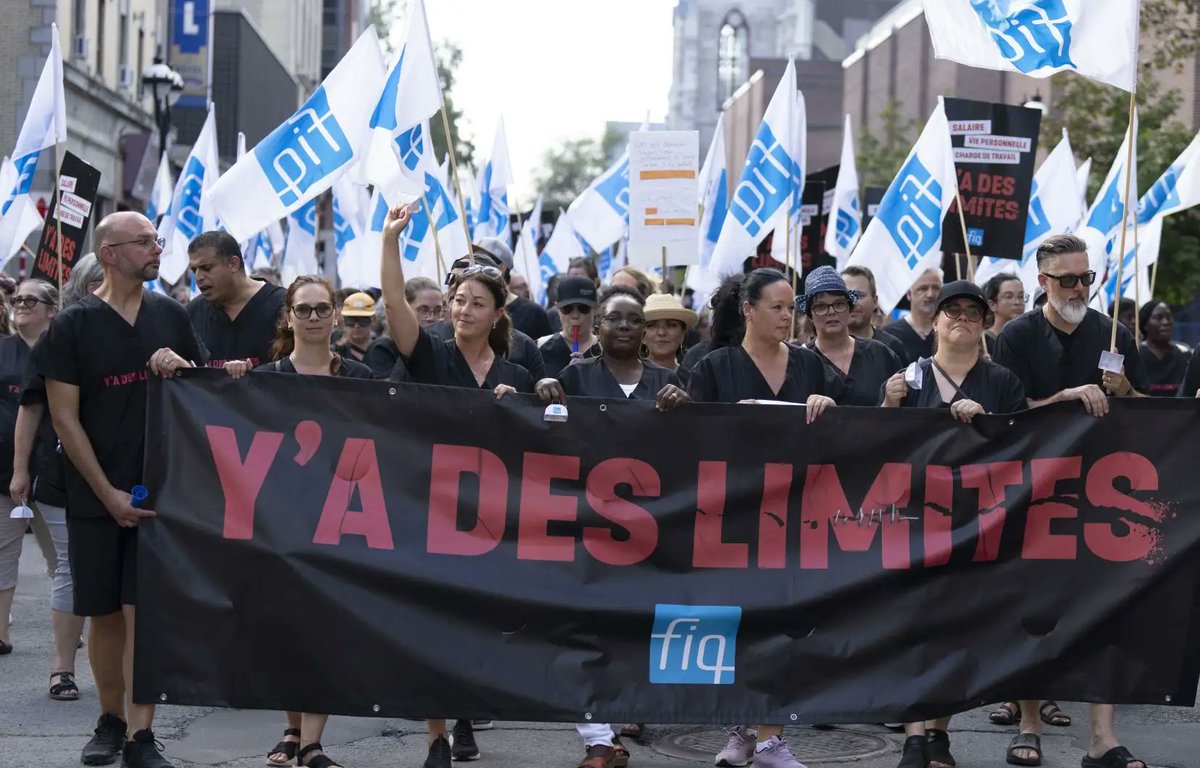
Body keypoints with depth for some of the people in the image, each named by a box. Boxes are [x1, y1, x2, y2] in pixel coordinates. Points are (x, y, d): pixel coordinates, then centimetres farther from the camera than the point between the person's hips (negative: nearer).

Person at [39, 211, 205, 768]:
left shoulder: (171, 316, 6)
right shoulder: (72, 325, -3)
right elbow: (65, 418, -4)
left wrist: (181, 368, -9)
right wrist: (109, 494, -10)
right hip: (96, 494, -1)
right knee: (104, 613, 7)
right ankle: (111, 719, 23)